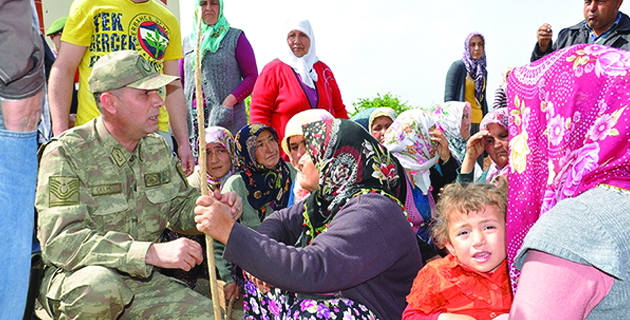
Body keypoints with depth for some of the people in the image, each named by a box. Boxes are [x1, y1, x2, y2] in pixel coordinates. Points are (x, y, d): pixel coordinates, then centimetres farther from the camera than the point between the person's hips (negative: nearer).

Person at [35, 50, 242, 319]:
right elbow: (61, 241, -27)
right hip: (73, 281, -5)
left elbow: (178, 208, 11)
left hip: (142, 281, 5)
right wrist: (153, 253, -38)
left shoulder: (157, 148, 3)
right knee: (100, 284, -38)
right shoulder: (66, 153, -17)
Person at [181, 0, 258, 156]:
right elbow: (180, 81, 23)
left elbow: (252, 77, 1)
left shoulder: (235, 37, 7)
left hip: (227, 120, -3)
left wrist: (230, 101, -13)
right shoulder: (188, 42, 19)